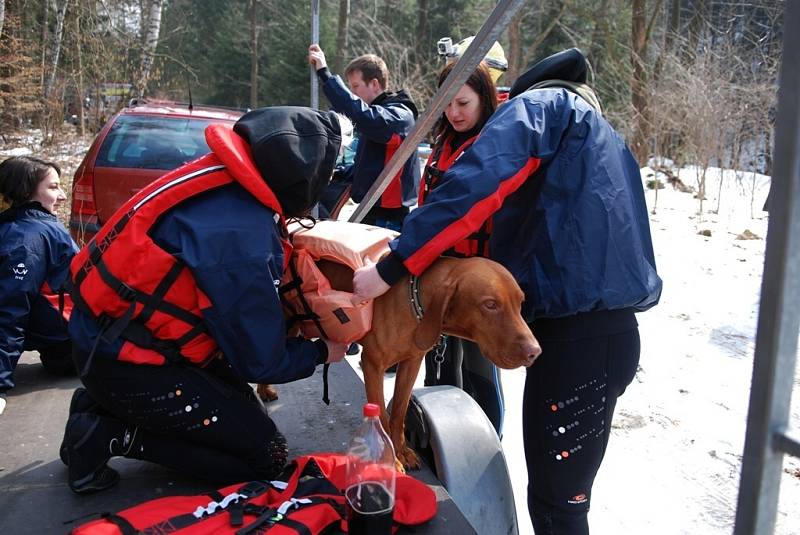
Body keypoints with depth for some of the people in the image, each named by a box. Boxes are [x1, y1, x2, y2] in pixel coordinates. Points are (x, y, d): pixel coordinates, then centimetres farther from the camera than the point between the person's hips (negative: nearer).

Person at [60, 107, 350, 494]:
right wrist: (322, 352, 0)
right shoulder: (243, 239, -30)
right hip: (127, 364, -9)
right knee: (265, 458, -1)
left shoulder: (226, 178, -4)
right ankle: (108, 435, -1)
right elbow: (261, 362, -17)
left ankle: (103, 405, 15)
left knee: (242, 407, 24)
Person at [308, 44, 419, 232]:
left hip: (388, 218, -9)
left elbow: (362, 114, -35)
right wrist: (336, 175, 6)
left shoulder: (400, 115, -15)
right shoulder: (375, 113, 16)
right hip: (370, 211, 9)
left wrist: (324, 74, -31)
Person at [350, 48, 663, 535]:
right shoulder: (603, 139, 29)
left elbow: (473, 189, -17)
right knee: (560, 494, 18)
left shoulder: (539, 106, 2)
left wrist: (392, 267, -16)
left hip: (576, 337, -9)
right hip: (607, 331, 9)